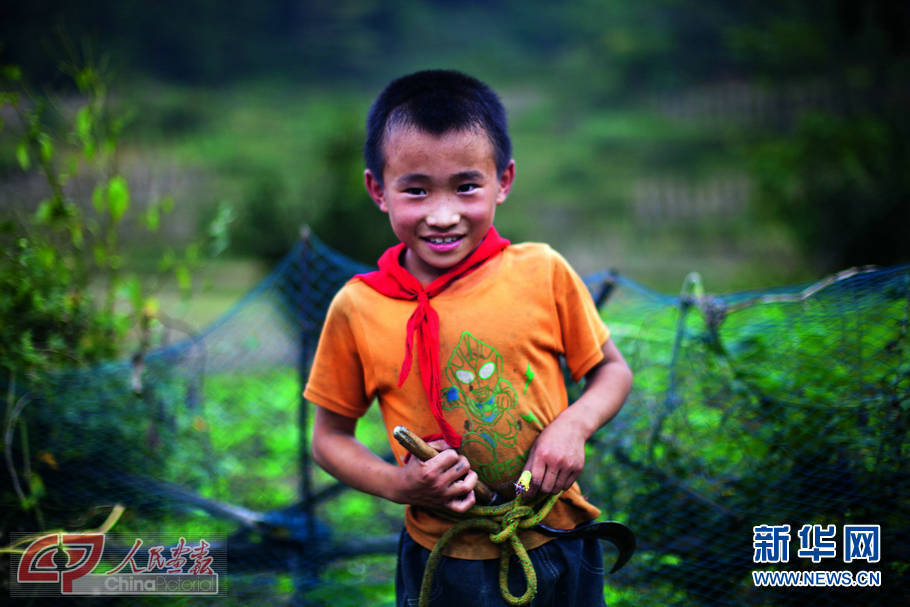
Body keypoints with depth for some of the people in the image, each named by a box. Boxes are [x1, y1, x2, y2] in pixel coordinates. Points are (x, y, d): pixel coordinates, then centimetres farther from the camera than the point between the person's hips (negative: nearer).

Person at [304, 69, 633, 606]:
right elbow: (330, 437, 2)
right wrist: (397, 483, -15)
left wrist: (575, 424, -15)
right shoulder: (357, 310, -10)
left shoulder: (543, 273, -9)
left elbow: (612, 370, 5)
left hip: (559, 549, 1)